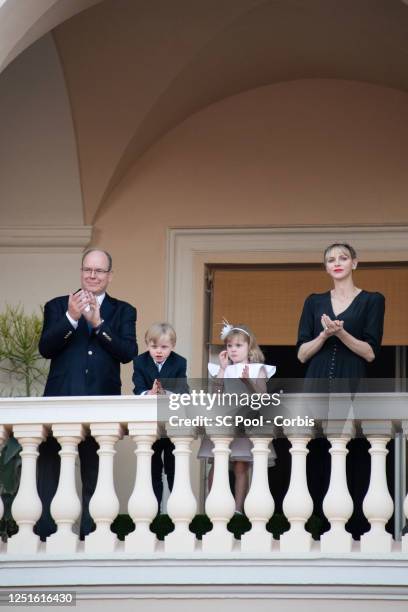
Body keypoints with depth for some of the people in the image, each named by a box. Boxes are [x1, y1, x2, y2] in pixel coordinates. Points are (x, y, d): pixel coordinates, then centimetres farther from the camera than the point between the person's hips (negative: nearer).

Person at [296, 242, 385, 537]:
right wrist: (324, 334, -10)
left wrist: (341, 332, -16)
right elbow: (302, 354, 7)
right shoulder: (314, 301, 13)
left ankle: (358, 521, 4)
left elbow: (370, 352, -4)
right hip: (318, 387, 3)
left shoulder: (372, 300, 3)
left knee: (356, 454, -3)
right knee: (317, 454, -1)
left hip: (354, 387, -3)